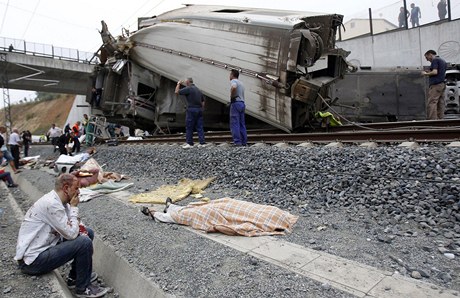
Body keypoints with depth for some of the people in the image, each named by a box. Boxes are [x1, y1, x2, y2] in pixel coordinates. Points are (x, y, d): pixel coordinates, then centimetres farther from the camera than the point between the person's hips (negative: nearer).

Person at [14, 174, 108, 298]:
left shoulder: (55, 199, 4)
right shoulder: (51, 204, -26)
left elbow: (70, 229, 12)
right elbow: (71, 234, -24)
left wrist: (79, 226, -10)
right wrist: (74, 207, -15)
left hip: (43, 247, 10)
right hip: (32, 261, -10)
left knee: (88, 233, 9)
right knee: (84, 242, -23)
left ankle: (75, 277, 17)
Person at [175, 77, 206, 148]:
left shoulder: (188, 89, -7)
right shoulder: (198, 89, 17)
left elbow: (177, 92, -7)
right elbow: (203, 101, 18)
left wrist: (178, 84, 8)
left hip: (191, 110, -7)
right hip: (199, 110, 7)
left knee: (189, 127, 1)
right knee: (199, 127, 6)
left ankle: (189, 143, 5)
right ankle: (202, 142, 4)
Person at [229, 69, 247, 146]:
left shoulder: (233, 81, -5)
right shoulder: (241, 83, 23)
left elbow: (233, 87, -29)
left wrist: (231, 96, -15)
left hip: (235, 103, -9)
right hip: (242, 103, 9)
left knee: (235, 124, -8)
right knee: (242, 124, 9)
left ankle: (237, 142, -12)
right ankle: (244, 142, 9)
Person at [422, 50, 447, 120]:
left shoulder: (435, 60, -5)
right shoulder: (442, 61, 23)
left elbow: (435, 72, -17)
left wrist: (426, 74, -2)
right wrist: (429, 74, 23)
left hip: (436, 85, -10)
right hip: (442, 84, 10)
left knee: (431, 103, -14)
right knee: (440, 103, 6)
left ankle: (432, 120, -20)